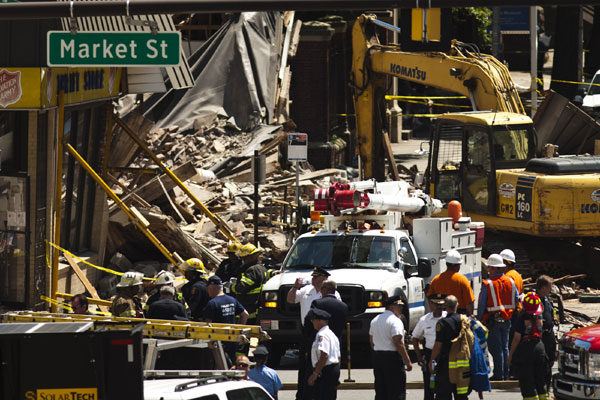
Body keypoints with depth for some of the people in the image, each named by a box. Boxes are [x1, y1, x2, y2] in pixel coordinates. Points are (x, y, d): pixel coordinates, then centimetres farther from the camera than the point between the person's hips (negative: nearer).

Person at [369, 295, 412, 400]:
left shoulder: (375, 320, 14)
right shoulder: (395, 321, -13)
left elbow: (371, 342, 18)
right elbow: (398, 343, -19)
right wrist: (407, 361, -16)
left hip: (377, 356, 8)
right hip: (393, 358, -8)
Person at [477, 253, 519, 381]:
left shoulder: (487, 284, -12)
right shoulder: (510, 282, 4)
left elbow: (481, 304, -9)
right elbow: (517, 300, 10)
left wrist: (479, 319, 0)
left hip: (492, 320, -5)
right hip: (506, 320, 5)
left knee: (496, 348, -1)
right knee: (504, 347, 14)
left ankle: (498, 374, -2)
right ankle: (505, 373, 17)